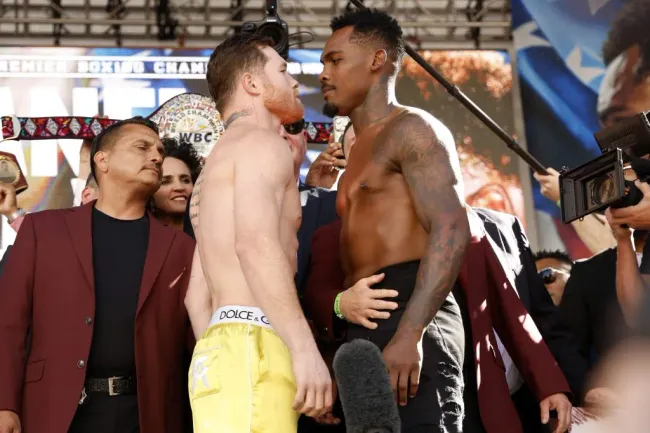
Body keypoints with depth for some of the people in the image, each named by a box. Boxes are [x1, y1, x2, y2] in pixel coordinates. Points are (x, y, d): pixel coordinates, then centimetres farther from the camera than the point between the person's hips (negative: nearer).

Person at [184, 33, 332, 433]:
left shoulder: (221, 162, 30)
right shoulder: (263, 143, 0)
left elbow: (198, 293, 27)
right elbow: (256, 244, -19)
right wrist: (305, 348, -24)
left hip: (221, 350, 10)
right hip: (252, 349, -10)